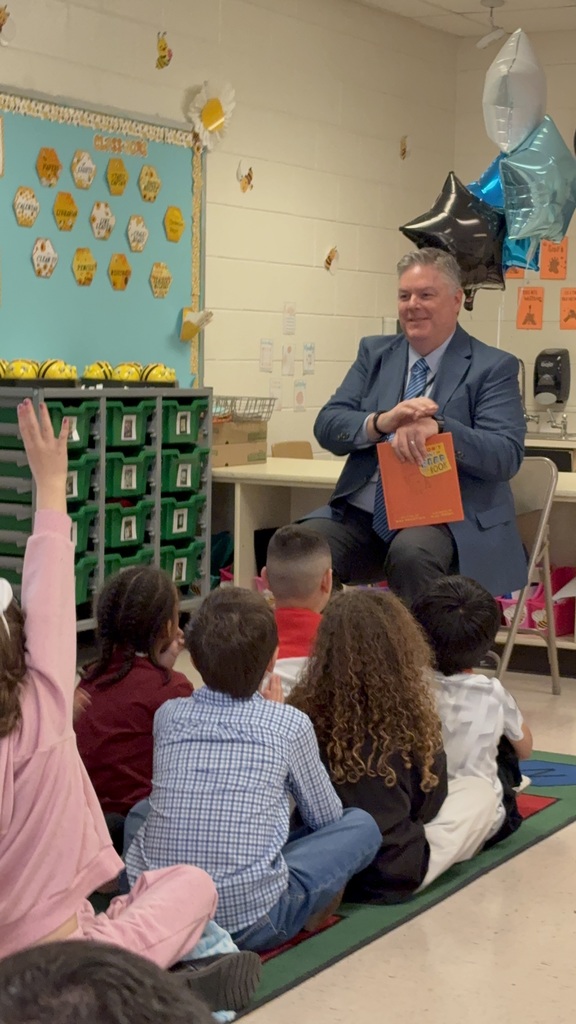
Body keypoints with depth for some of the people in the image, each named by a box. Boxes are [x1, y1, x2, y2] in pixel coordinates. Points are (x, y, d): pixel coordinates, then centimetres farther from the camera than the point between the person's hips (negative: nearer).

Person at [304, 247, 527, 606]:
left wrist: (437, 428, -28)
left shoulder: (494, 367, 1)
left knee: (411, 553, -36)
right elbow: (327, 426, 3)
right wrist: (381, 422, -19)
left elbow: (507, 455, -10)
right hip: (364, 514, 4)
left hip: (447, 520, -4)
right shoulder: (374, 353, 13)